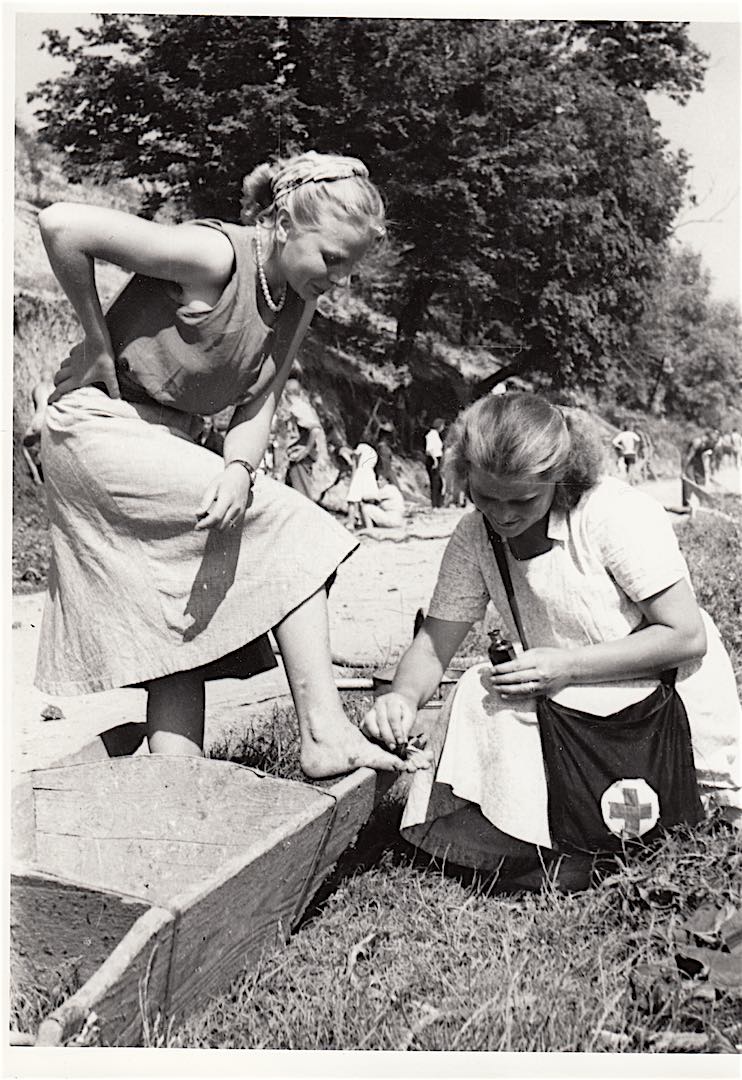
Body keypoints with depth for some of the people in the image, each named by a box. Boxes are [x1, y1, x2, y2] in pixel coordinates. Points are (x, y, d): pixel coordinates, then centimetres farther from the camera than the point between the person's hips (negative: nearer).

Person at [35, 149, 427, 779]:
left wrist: (239, 468, -22)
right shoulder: (214, 256, -22)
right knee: (290, 527, -15)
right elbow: (61, 224, -25)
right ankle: (324, 733, -13)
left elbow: (259, 406, -1)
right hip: (100, 429, -8)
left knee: (182, 628, 5)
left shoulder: (299, 303, 3)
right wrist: (97, 343, -17)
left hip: (166, 444, 9)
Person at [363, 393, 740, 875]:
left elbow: (688, 637, -20)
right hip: (568, 709, 6)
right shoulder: (474, 537, -6)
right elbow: (434, 642, -4)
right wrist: (403, 697, -26)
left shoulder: (618, 514, -21)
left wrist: (568, 666, -26)